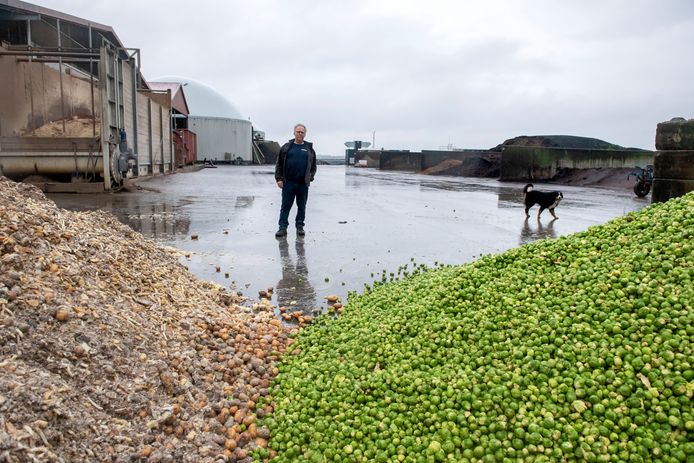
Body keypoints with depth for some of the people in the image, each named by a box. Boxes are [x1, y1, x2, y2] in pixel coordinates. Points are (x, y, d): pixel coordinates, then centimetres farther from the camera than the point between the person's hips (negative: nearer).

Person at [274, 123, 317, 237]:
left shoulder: (309, 149, 11)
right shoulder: (286, 147, 7)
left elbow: (313, 166, 15)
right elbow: (279, 164, 6)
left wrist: (310, 177, 3)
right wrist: (279, 178, -2)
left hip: (303, 184, 1)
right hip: (288, 183, -1)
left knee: (302, 206, 9)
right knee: (285, 206, 1)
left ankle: (300, 226, 20)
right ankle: (283, 227, 5)